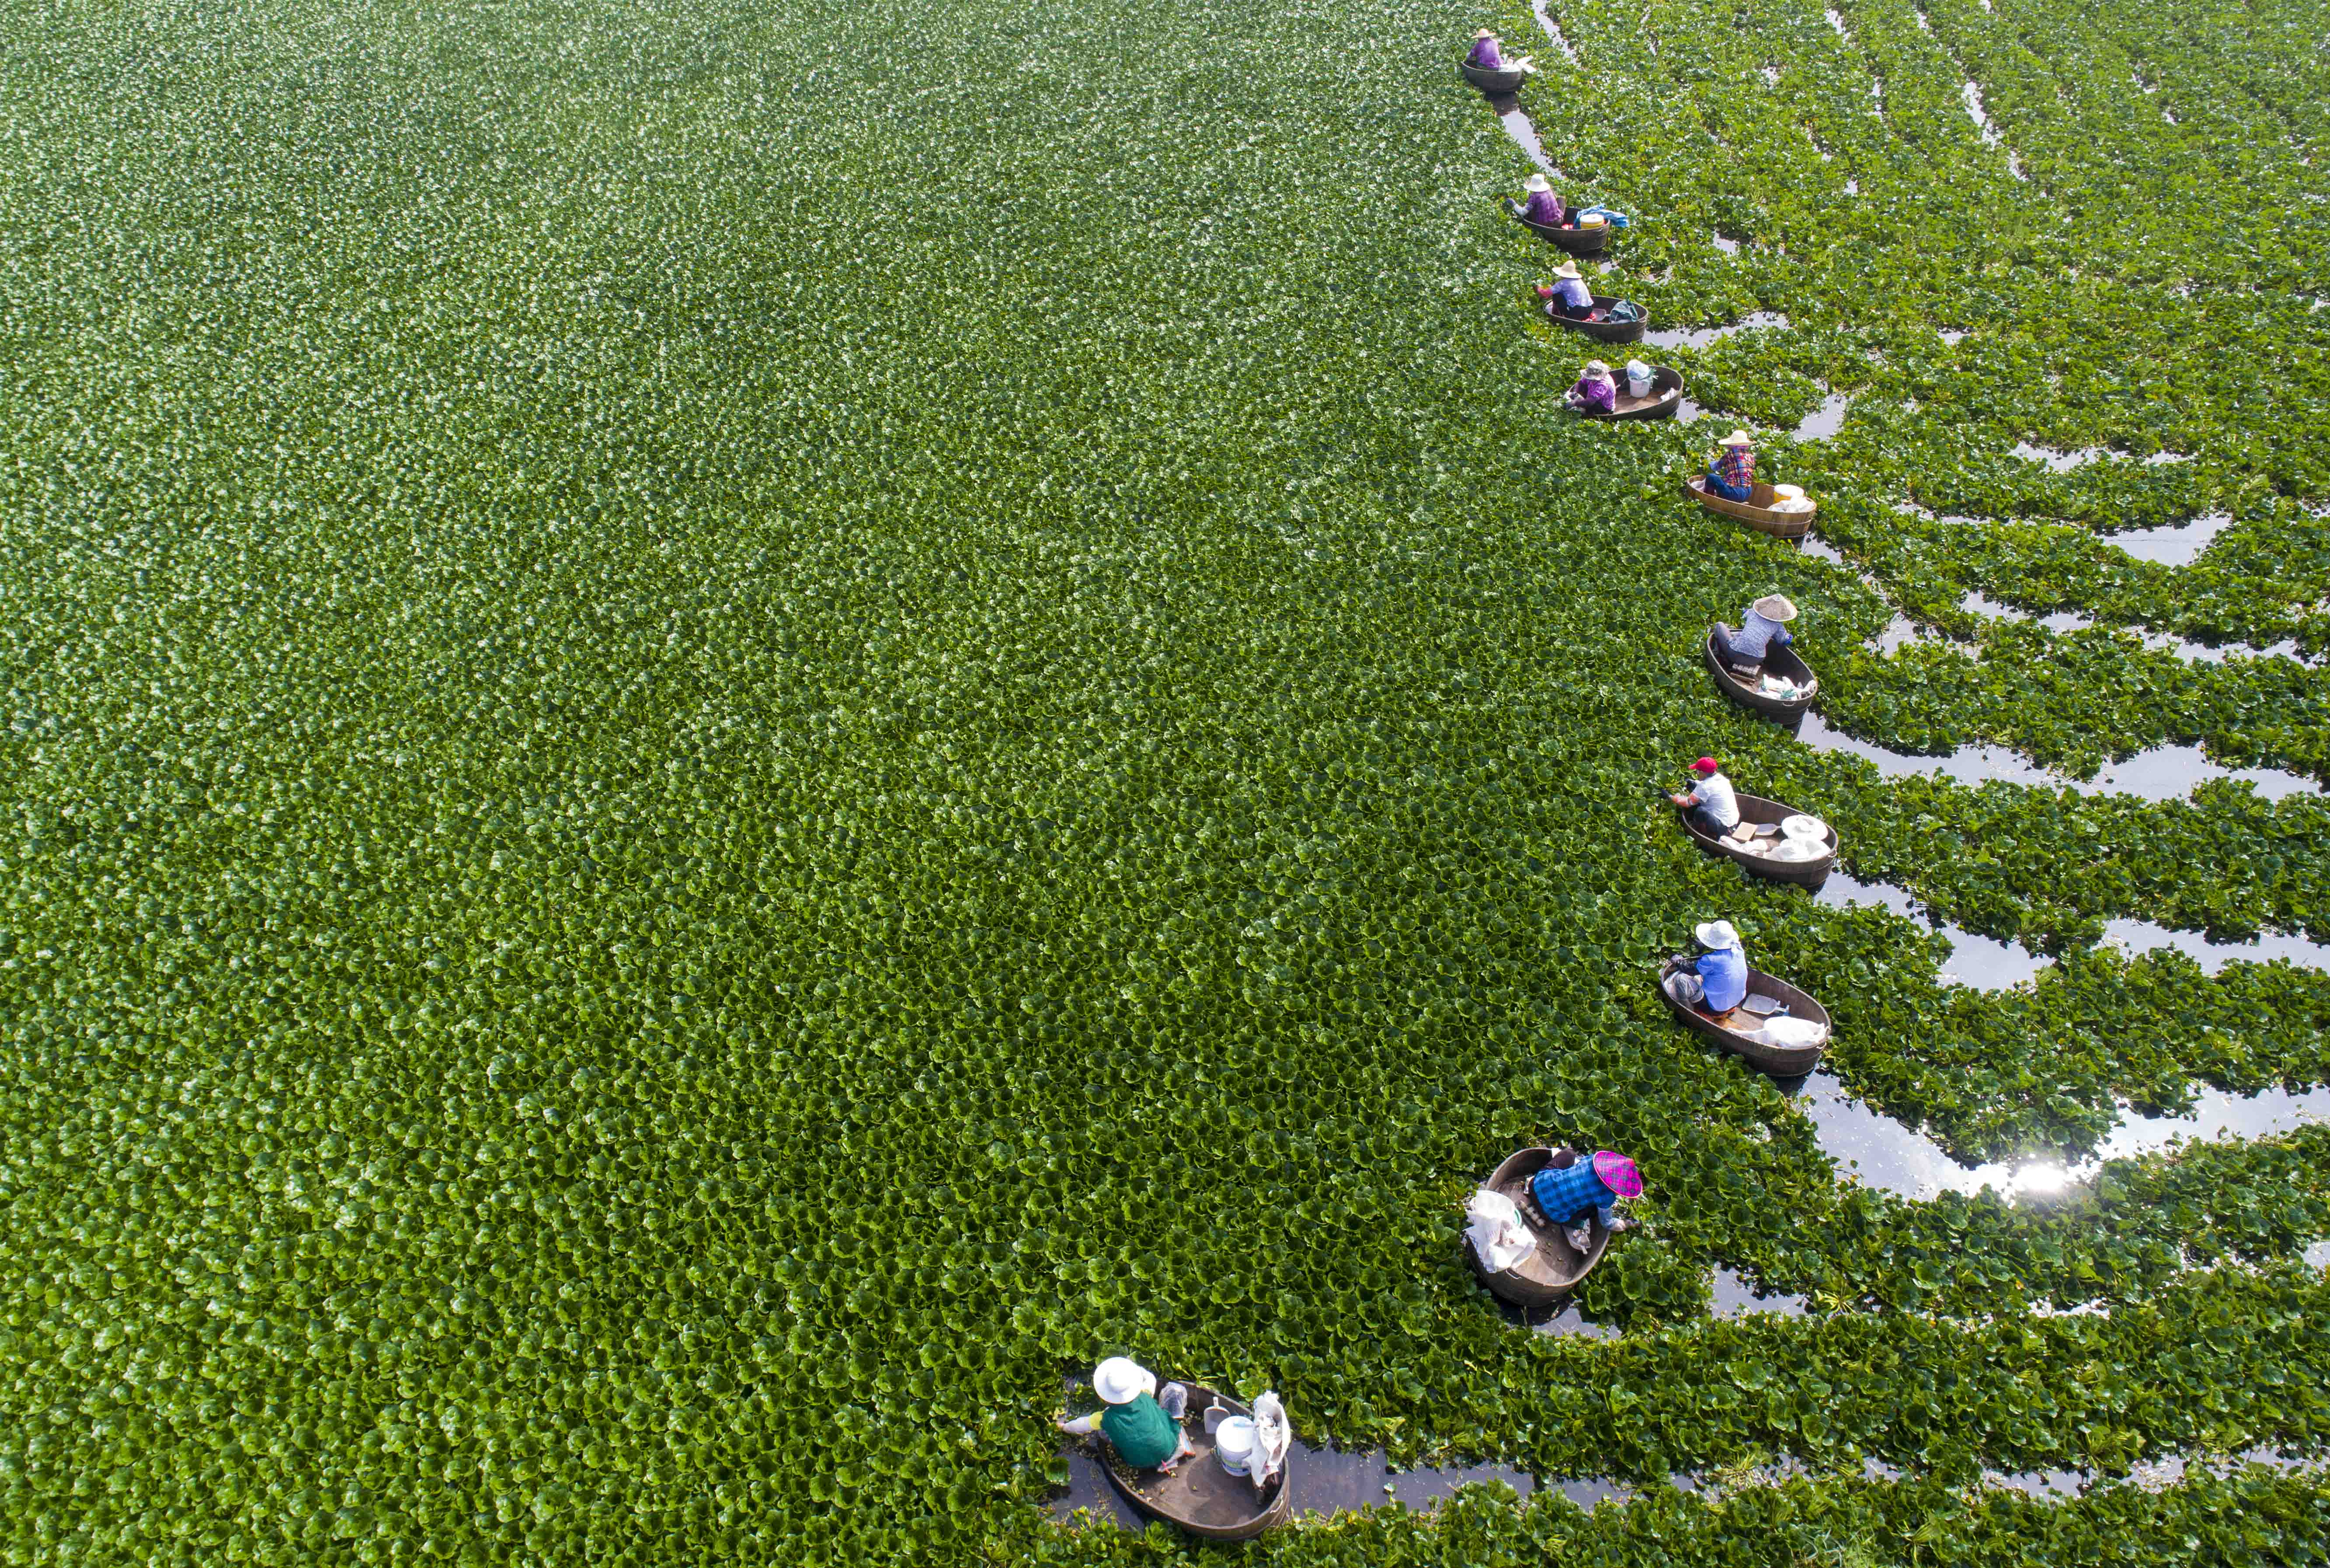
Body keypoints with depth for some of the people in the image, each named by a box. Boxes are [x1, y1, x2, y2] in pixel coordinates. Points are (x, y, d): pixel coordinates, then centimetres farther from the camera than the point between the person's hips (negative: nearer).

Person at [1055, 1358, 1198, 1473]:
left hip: (1140, 1463, 0)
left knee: (1102, 1429, 16)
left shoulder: (1107, 1419, -22)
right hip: (1170, 1449, 0)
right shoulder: (1145, 1397, -23)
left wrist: (1064, 1427, 18)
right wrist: (1134, 1366, 16)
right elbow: (1151, 1378, 1)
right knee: (1176, 1389, 2)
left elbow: (1081, 1425, -2)